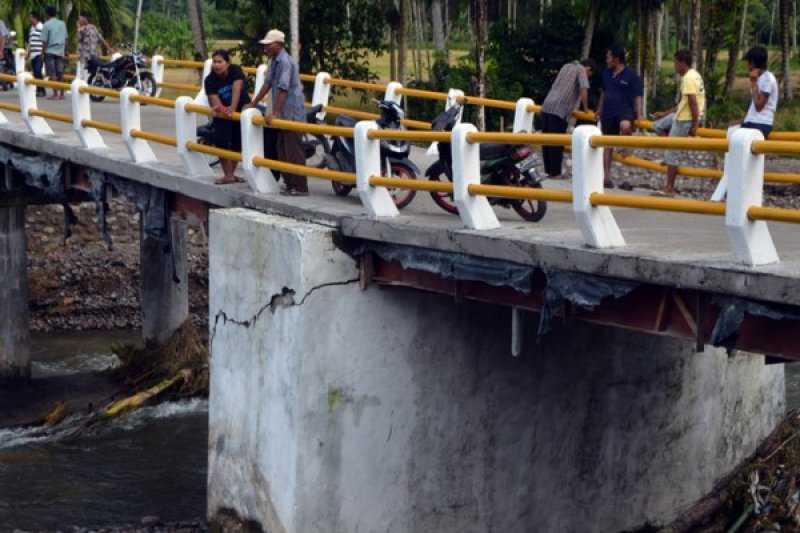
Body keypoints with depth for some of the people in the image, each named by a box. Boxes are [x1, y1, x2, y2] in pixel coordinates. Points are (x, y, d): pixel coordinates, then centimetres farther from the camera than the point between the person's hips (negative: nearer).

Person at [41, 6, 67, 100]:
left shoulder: (46, 25, -8)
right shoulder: (62, 24, 8)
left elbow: (44, 41, -9)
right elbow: (65, 39, 11)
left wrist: (43, 52, -2)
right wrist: (65, 51, 19)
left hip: (50, 51, -5)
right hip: (60, 51, 5)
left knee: (52, 74, -3)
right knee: (60, 73, 8)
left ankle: (55, 93, -5)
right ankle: (61, 94, 9)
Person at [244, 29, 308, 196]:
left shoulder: (285, 61, -17)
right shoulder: (274, 61, 11)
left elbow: (283, 89, -23)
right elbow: (268, 83, 18)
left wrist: (274, 113, -24)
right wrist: (253, 104, 21)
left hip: (292, 114, -10)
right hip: (283, 115, 10)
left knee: (294, 152, -8)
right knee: (282, 151, 12)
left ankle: (300, 187, -5)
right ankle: (290, 184, 18)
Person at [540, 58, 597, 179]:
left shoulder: (566, 67, 23)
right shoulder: (581, 70, 1)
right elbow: (583, 89, -14)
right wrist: (586, 108, -1)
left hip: (547, 105, 8)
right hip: (559, 109, -8)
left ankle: (549, 170, 17)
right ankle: (555, 172, 1)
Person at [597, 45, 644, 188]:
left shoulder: (631, 75, -9)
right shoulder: (606, 73, 8)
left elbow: (638, 96, -8)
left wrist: (639, 115, -16)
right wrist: (599, 110, 23)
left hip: (625, 110, -6)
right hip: (608, 112, 6)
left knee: (625, 126, -41)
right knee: (607, 145, 8)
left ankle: (625, 146, -11)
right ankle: (607, 178, 15)